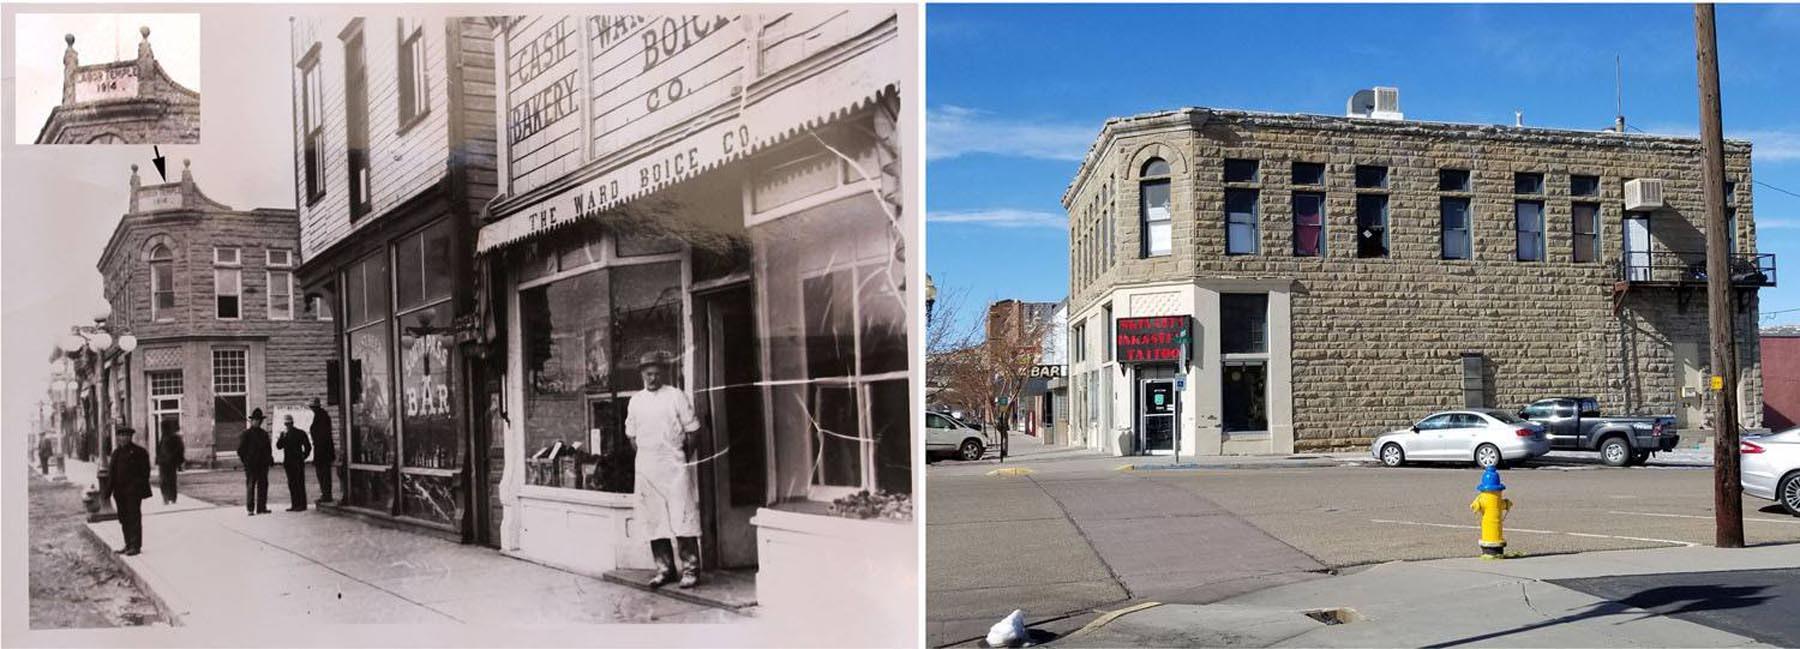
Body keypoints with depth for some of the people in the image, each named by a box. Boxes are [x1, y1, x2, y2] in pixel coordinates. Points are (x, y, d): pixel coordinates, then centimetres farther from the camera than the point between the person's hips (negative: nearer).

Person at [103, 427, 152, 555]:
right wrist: (107, 492, 8)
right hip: (120, 491, 7)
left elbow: (145, 472, -8)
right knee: (124, 519, 11)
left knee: (134, 519, -4)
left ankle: (136, 546, -1)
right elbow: (111, 473, 14)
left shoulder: (139, 452, -5)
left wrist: (140, 489, -15)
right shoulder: (116, 452, 13)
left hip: (133, 492, -7)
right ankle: (128, 545, 18)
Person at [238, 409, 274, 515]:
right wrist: (245, 460, -8)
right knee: (250, 486, -3)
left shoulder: (264, 434, 15)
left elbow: (268, 448, 20)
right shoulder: (246, 433, -1)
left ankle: (261, 507, 10)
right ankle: (250, 509, -1)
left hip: (263, 464, 5)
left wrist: (270, 459, 9)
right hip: (251, 465, -5)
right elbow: (240, 449, -2)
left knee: (263, 485, 5)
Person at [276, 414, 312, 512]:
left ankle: (302, 504, -6)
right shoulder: (283, 433, 12)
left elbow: (308, 446, 3)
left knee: (300, 483, -7)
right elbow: (278, 446, 2)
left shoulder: (300, 433, 1)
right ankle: (295, 504, 7)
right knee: (291, 484, 4)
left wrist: (303, 457, 0)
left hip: (298, 462, -5)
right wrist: (283, 436, -9)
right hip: (288, 463, 5)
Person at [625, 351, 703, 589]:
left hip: (674, 464, -4)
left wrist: (681, 456, 0)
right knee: (654, 520, 6)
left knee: (683, 517, -6)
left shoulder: (676, 397, 0)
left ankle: (690, 569, -1)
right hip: (646, 466, 4)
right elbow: (631, 435, 18)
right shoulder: (635, 401, 10)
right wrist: (644, 454, 8)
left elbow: (691, 431, 1)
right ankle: (665, 568, 16)